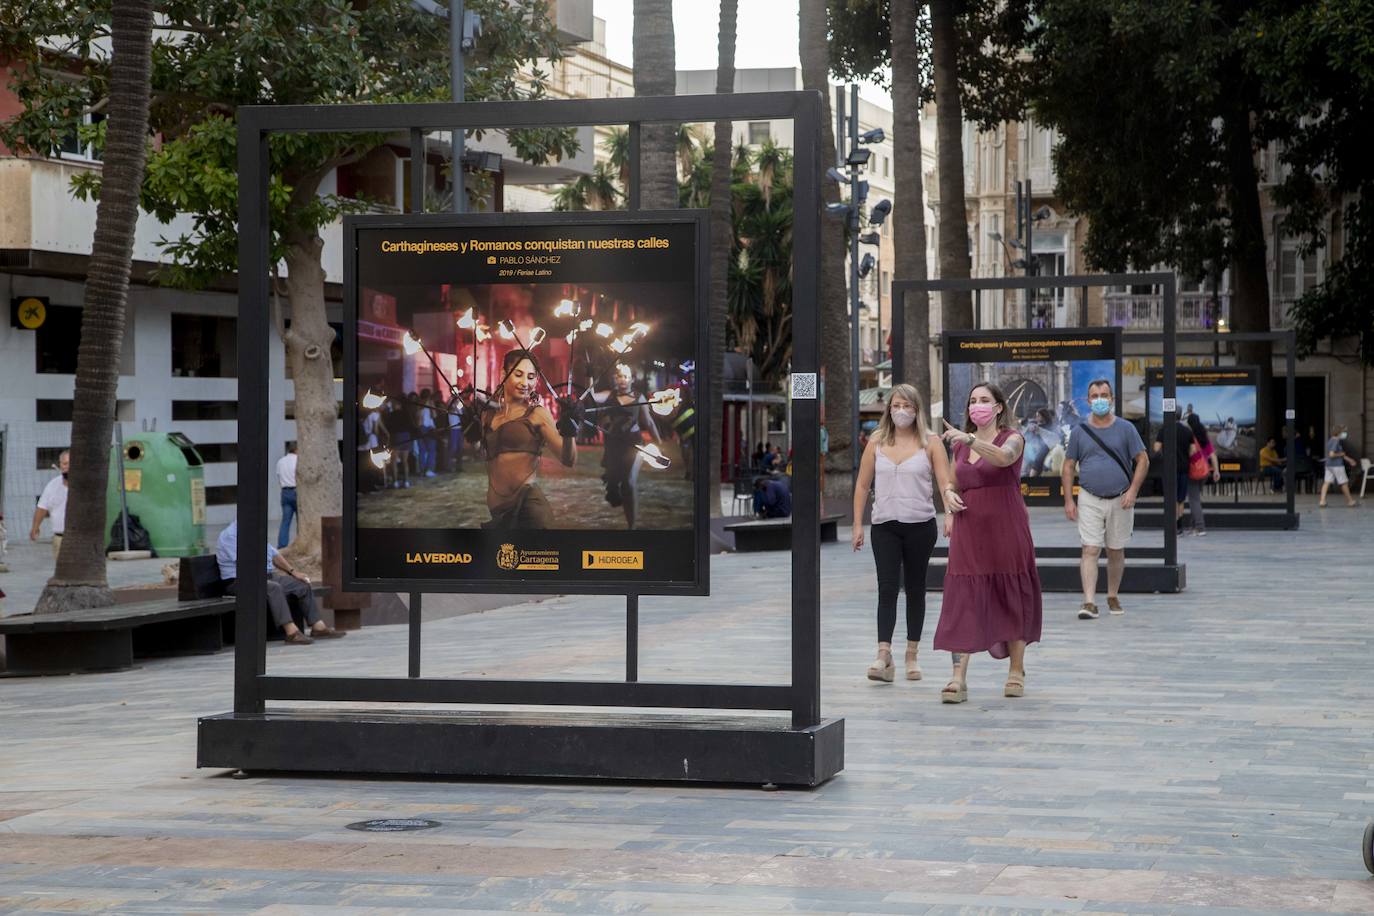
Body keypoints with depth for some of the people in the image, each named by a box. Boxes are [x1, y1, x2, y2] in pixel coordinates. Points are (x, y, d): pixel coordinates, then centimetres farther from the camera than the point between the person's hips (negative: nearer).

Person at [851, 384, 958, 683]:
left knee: (915, 589, 10)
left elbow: (945, 482, -6)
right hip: (885, 526, 1)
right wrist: (858, 525, 5)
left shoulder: (930, 443, 1)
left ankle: (912, 655, 20)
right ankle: (884, 656, -18)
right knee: (887, 588, -11)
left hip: (920, 526, 0)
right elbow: (862, 485, 10)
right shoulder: (877, 442, 6)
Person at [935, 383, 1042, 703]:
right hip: (969, 531, 4)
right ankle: (958, 679, -11)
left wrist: (969, 439, -41)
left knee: (1013, 599, 5)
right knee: (962, 601, -6)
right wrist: (949, 494, 3)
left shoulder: (1012, 438, -2)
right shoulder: (961, 445, 13)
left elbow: (1004, 457, -27)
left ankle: (1016, 672, 20)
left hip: (1006, 531, -4)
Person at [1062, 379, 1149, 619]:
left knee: (1116, 550, 10)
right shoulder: (1080, 432, 4)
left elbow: (1143, 460, 1)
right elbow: (1068, 467, 7)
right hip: (1089, 500, -1)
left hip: (1120, 500, 1)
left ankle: (1113, 597, 26)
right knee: (1090, 550, -11)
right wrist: (1068, 500, -2)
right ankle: (1089, 603, -17)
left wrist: (1133, 491, -10)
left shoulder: (1126, 429, 1)